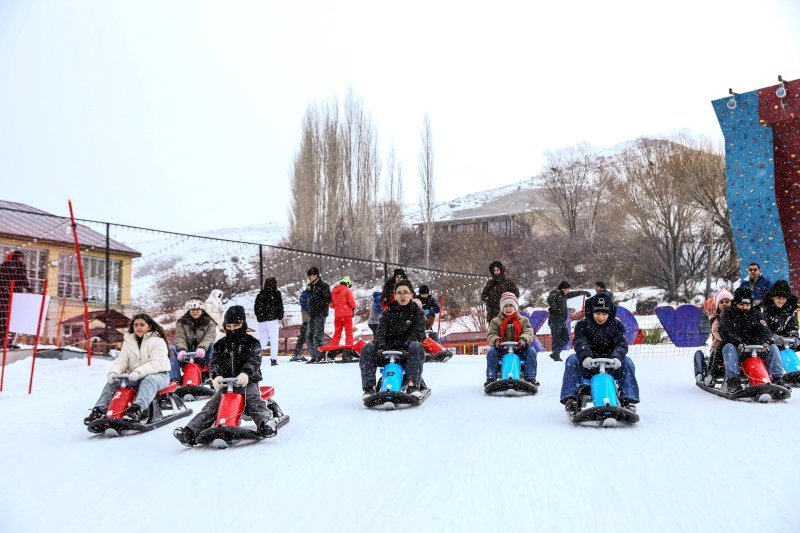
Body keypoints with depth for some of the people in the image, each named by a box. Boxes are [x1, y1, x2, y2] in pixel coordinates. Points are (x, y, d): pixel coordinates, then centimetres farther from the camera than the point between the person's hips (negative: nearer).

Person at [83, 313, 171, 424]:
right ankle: (99, 411, -22)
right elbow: (121, 361, 6)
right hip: (134, 377, 6)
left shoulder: (158, 341, -4)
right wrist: (113, 372, -17)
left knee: (148, 381, -38)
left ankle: (137, 410, -59)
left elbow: (157, 363, -17)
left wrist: (139, 372, -33)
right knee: (112, 382, -16)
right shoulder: (128, 341, 14)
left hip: (158, 374, -6)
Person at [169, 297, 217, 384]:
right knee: (172, 350, -25)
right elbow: (180, 337, -7)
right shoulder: (182, 322, 8)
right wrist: (182, 350, -29)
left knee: (211, 346, -30)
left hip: (201, 355, -1)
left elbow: (209, 337, -13)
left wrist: (202, 348, -35)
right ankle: (174, 379, -32)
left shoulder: (209, 323, 5)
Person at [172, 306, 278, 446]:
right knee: (212, 405, -12)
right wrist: (216, 376, -21)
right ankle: (191, 431, -21)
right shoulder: (221, 345, 16)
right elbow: (215, 362, 3)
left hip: (247, 381, -3)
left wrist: (245, 373, -36)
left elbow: (254, 360, -13)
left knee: (254, 400, -29)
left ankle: (266, 422, -49)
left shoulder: (251, 342, 3)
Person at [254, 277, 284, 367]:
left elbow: (256, 307, 10)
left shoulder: (260, 294, 7)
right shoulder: (276, 293, -1)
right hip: (273, 320, -3)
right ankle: (273, 359, -4)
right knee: (274, 341, 1)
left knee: (263, 339, 16)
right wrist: (280, 318, 7)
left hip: (261, 320, 3)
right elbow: (280, 307, -2)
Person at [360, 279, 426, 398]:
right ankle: (369, 387, -24)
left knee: (416, 347, -36)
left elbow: (417, 334, -3)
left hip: (407, 353, -2)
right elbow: (380, 332, 2)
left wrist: (406, 346, -22)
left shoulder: (417, 312, 8)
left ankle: (413, 385, -38)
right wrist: (381, 346, -20)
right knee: (368, 349, -23)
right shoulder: (388, 312, 14)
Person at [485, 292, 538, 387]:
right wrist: (496, 341, -24)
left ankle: (531, 378, -24)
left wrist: (523, 340, -26)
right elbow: (491, 335, 1)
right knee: (491, 352, -29)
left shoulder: (523, 320, 13)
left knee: (531, 351, -27)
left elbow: (529, 333, -2)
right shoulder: (496, 321, 12)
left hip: (519, 348, 0)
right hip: (502, 349, 0)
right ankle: (491, 378, -28)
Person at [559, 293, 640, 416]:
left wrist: (616, 357, -37)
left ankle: (628, 400, -24)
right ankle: (570, 399, -30)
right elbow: (580, 343, -20)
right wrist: (585, 357, -43)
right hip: (588, 365, -1)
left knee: (626, 362, -26)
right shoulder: (582, 325, -1)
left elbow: (621, 343, -13)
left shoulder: (617, 325, 4)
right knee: (572, 360, -28)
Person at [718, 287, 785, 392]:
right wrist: (738, 343, -30)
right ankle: (732, 379, -45)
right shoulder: (727, 315, 6)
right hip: (737, 349, -4)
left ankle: (776, 379, -23)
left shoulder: (756, 314, 18)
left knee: (773, 348, -17)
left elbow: (764, 330, 4)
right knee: (728, 347, -36)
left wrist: (766, 341, -20)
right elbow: (725, 332, -11)